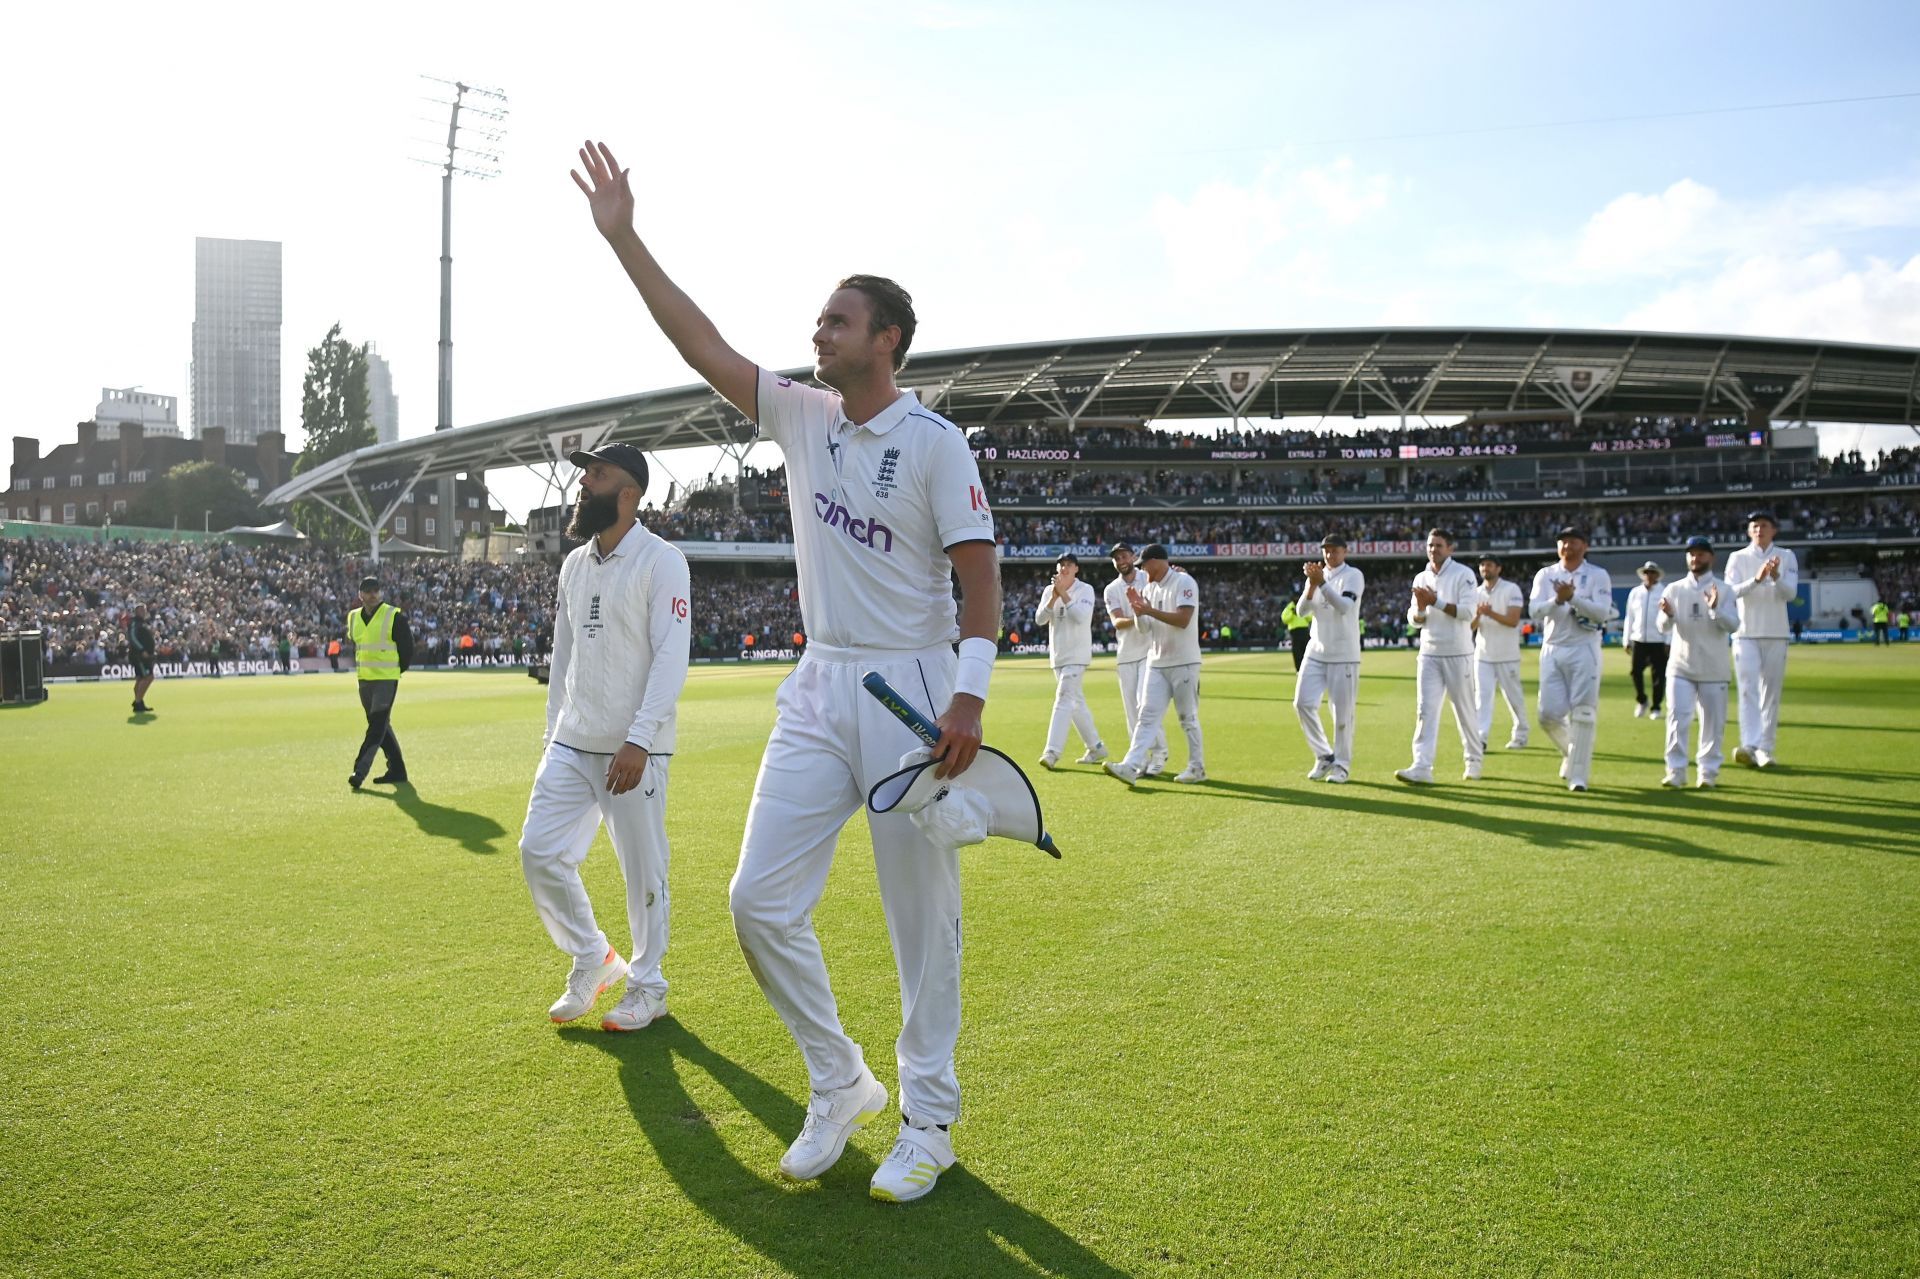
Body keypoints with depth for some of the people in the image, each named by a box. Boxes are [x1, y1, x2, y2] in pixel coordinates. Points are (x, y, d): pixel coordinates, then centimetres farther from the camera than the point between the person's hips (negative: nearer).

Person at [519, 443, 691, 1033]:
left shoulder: (661, 560, -10)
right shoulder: (574, 563, 13)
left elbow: (672, 656, -16)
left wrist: (638, 740, -23)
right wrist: (552, 731, 18)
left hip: (635, 750, -7)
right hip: (571, 745, 7)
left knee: (642, 870, 2)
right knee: (539, 852, 3)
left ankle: (647, 986, 21)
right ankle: (592, 960, 24)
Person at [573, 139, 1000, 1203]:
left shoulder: (933, 440, -7)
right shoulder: (802, 416, 9)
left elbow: (979, 570, -10)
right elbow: (700, 341, 7)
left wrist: (969, 694, -19)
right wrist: (622, 236, 3)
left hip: (912, 686, -5)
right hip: (819, 686, 6)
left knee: (921, 912, 3)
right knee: (761, 898, 0)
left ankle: (928, 1118, 19)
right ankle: (839, 1085, 20)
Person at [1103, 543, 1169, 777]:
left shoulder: (1150, 580, 2)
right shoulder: (1111, 590, 6)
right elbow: (1117, 622, -9)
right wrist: (1134, 619, -31)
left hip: (1151, 650, -3)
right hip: (1126, 654, 3)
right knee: (1131, 707, 4)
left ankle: (1158, 754, -8)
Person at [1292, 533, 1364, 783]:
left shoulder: (1353, 575, -4)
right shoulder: (1316, 576, 11)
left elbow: (1344, 606, -20)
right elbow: (1302, 611, 0)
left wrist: (1322, 583, -27)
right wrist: (1312, 584, -15)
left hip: (1344, 655, -5)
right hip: (1316, 651, 5)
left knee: (1342, 711, -2)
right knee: (1303, 702, -3)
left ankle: (1342, 764, 11)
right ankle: (1324, 756, 12)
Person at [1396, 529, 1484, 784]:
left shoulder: (1463, 574, -5)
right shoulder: (1421, 578, 11)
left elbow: (1468, 612, -16)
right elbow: (1414, 620, 9)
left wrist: (1435, 602, -20)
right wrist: (1420, 607, -13)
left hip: (1458, 654, -4)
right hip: (1429, 654, 4)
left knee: (1465, 709, 5)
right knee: (1425, 709, -6)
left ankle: (1474, 760, 23)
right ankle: (1421, 767, -12)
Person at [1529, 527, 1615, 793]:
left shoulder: (1598, 575, 1)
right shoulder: (1545, 575, 9)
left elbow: (1602, 612, -12)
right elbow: (1534, 609, -5)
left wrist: (1573, 597, -24)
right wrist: (1557, 600, -23)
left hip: (1583, 649, -3)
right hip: (1552, 650, 3)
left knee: (1582, 715, -6)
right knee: (1549, 714, -1)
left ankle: (1578, 775, -1)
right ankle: (1571, 752, 28)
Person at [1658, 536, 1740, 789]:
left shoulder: (1722, 590, 1)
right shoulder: (1674, 589, 6)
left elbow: (1733, 625, -9)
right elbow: (1663, 626, -1)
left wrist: (1715, 609, -26)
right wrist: (1667, 614, -23)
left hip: (1714, 669, -1)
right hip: (1680, 666, 1)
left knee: (1713, 722, 4)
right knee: (1677, 718, -6)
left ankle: (1708, 772, 13)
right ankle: (1676, 772, -1)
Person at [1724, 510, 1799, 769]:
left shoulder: (1786, 557, 5)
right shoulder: (1738, 558, 3)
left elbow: (1790, 593, -6)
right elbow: (1731, 591, -11)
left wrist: (1776, 577, -26)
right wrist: (1756, 579, -28)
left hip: (1776, 635, 2)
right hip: (1746, 634, -1)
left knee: (1771, 693, 4)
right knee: (1748, 690, -11)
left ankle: (1765, 750, 9)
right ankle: (1750, 747, -22)